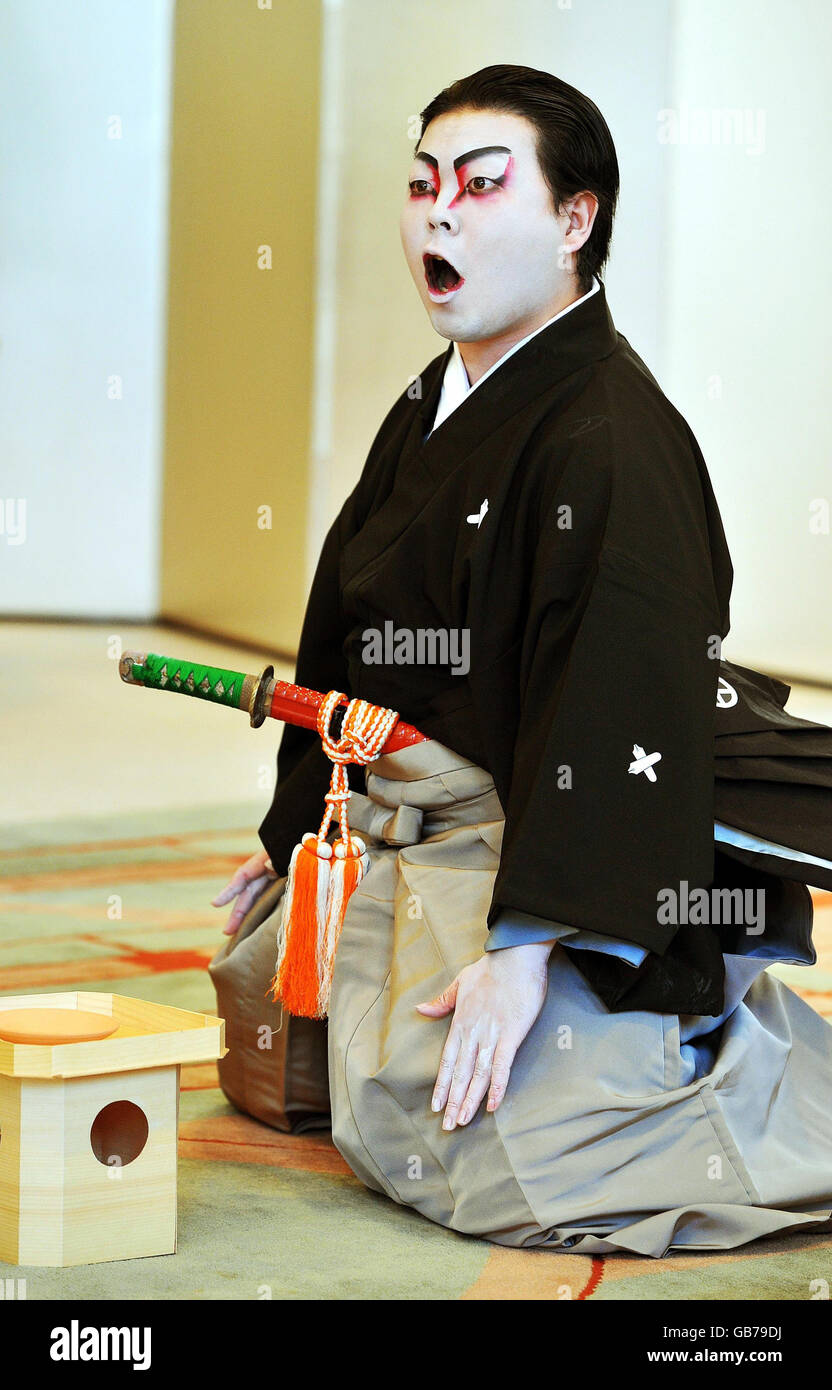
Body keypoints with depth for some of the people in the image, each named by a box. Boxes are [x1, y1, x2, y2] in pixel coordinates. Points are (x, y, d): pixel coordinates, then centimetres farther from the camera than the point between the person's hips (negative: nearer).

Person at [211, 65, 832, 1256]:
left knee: (471, 1150, -24)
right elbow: (344, 642, 19)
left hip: (555, 855, -10)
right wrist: (293, 834, 23)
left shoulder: (615, 438, -19)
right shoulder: (427, 419, 11)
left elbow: (617, 711, -27)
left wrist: (527, 943, -31)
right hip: (406, 838, 10)